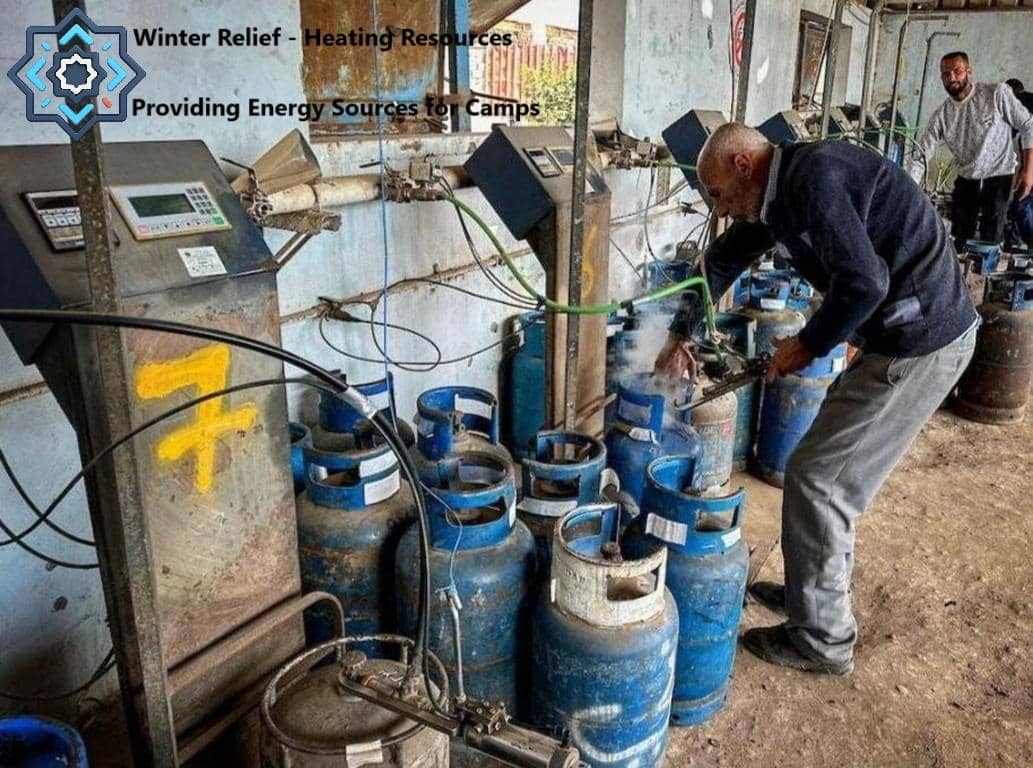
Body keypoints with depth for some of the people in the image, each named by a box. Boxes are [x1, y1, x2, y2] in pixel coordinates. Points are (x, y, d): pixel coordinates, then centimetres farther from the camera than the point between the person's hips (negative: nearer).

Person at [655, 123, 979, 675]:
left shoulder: (813, 176, -20)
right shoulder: (780, 194, 11)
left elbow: (862, 281, -29)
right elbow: (722, 260, 24)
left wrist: (809, 345, -12)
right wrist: (680, 334, 28)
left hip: (919, 343, -10)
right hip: (906, 336, 10)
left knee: (818, 479, -3)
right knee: (832, 472, 18)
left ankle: (821, 639, 12)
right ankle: (813, 590, 36)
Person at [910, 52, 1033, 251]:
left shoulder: (997, 93, -13)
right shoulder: (942, 114, -6)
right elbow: (920, 157, -6)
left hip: (999, 176, -3)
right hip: (966, 179, 3)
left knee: (990, 241, -8)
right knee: (958, 241, 8)